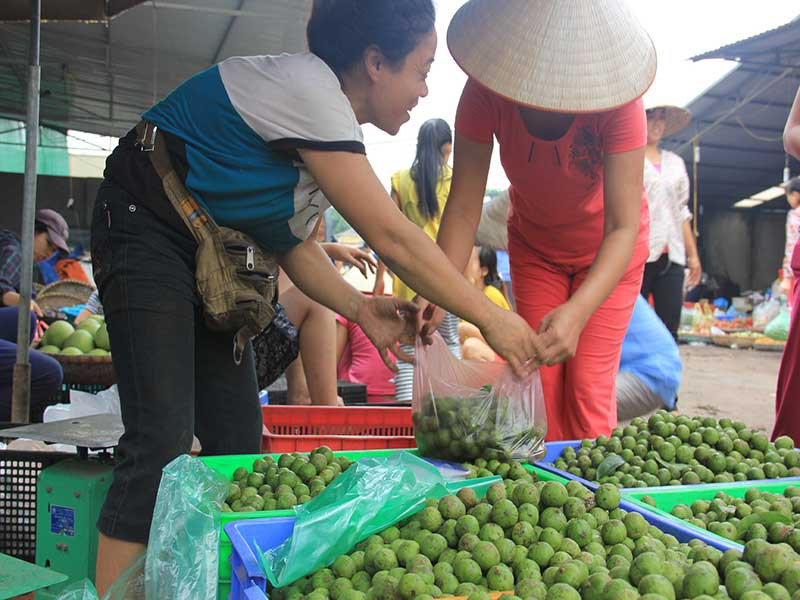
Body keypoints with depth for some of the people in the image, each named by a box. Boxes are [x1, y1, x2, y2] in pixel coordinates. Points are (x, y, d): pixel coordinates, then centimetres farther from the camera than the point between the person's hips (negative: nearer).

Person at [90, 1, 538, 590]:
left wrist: (359, 308, -9)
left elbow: (295, 245, 7)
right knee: (163, 439, -17)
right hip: (146, 229, -9)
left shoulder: (330, 118, 7)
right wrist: (491, 318, -18)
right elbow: (392, 238, -25)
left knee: (239, 439, 3)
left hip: (211, 260, 9)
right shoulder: (307, 87, -23)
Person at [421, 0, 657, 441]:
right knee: (541, 380, 0)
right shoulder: (485, 92, -27)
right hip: (533, 244, 2)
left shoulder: (615, 100, -33)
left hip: (608, 251, -2)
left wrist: (577, 312, -52)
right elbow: (464, 207, -26)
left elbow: (623, 227, -37)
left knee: (588, 386, -9)